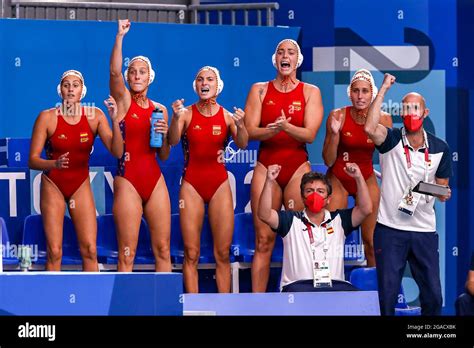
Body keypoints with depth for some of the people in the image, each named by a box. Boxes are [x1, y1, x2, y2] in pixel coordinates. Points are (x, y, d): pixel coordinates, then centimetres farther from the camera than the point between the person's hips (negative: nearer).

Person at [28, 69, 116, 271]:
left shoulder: (94, 116, -5)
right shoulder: (47, 117, -10)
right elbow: (32, 160, -12)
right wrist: (54, 164, -31)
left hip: (81, 186, 2)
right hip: (53, 186, -2)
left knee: (90, 250, -7)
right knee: (54, 251, -7)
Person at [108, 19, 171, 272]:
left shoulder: (160, 109, 12)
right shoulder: (123, 99, 2)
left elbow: (164, 156, 15)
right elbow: (114, 72, -19)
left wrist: (164, 135, -5)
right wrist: (120, 36, -29)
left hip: (155, 180, 4)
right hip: (128, 180, -4)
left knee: (162, 249, 3)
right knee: (127, 254, -4)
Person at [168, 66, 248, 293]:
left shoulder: (226, 116, 1)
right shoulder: (187, 114, -1)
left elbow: (242, 144, -13)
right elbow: (173, 141, -16)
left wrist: (240, 125, -34)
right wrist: (176, 118, -35)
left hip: (219, 184, 1)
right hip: (192, 184, -1)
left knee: (223, 253, 0)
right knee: (191, 254, -2)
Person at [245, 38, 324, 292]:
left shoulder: (310, 92, 6)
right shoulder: (260, 90, 9)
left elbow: (310, 134, -5)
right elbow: (250, 132, -1)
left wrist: (287, 127, -24)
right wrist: (272, 130, -21)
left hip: (298, 169, 0)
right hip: (266, 167, 0)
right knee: (264, 241, -4)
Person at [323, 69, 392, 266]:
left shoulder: (383, 119, -8)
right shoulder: (338, 116, -13)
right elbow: (328, 161, -11)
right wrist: (334, 132, -25)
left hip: (367, 179, 1)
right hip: (338, 179, -1)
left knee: (371, 240, -3)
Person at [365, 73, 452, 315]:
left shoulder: (440, 148, 5)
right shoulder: (391, 140, -4)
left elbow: (442, 187, 14)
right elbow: (370, 128, -27)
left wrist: (443, 194, -11)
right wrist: (383, 89, -22)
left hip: (424, 231, 3)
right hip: (390, 229, -2)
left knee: (432, 296, 4)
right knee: (388, 294, 1)